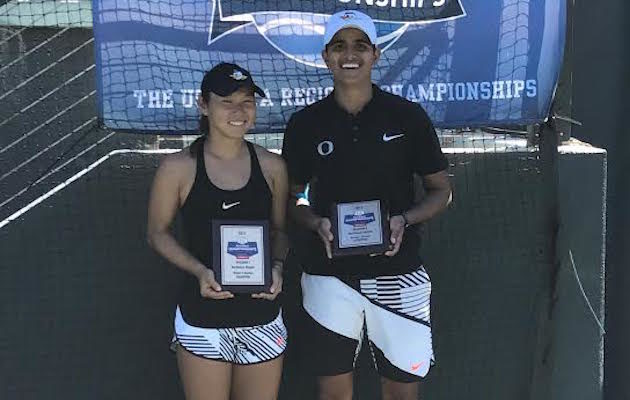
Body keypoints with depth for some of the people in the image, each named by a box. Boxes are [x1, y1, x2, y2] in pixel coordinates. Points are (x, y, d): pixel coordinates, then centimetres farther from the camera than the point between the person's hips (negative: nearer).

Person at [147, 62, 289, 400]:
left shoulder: (271, 166, -1)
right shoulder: (178, 168, -9)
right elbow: (157, 232, 0)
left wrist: (277, 266, -10)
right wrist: (200, 271, -16)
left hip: (262, 318, 3)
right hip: (202, 320, -2)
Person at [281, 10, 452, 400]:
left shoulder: (408, 116, -1)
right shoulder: (305, 123, 3)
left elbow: (441, 190, 6)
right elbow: (291, 197, 10)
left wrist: (404, 220, -13)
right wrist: (317, 224, -11)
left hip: (398, 274, 0)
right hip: (329, 276, 1)